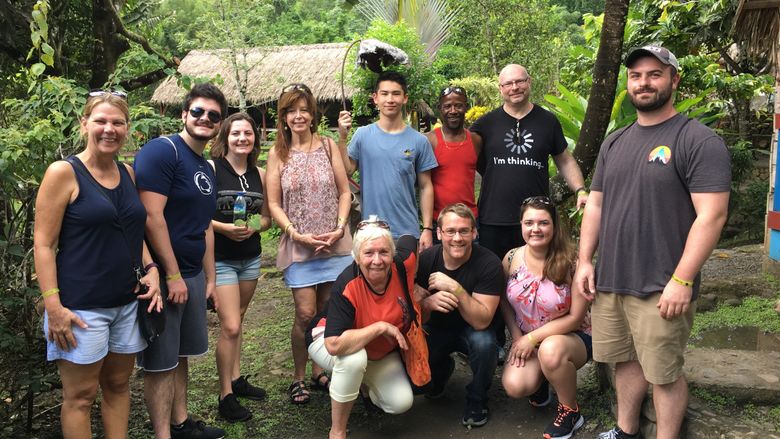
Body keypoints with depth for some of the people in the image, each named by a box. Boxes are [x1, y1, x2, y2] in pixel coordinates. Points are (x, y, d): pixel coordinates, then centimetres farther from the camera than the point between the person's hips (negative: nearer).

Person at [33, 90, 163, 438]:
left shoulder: (128, 174, 8)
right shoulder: (63, 172, -9)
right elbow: (43, 244, -11)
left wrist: (151, 268, 2)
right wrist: (53, 306, -16)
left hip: (127, 302, 6)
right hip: (80, 306, -5)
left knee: (118, 385, 15)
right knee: (81, 395, 5)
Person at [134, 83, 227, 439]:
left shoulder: (206, 168, 14)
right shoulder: (161, 150, -13)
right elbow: (152, 216, -21)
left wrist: (210, 279, 17)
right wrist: (172, 275, -19)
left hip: (193, 276, 9)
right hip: (162, 275, -8)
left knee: (180, 355, 18)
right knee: (160, 362, 2)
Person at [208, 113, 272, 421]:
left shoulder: (259, 174, 6)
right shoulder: (211, 168, -10)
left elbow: (266, 217, 13)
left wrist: (254, 227, -8)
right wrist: (223, 227, -23)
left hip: (251, 257, 5)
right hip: (221, 258, -5)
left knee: (236, 320, 14)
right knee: (230, 326, -7)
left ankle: (236, 379, 28)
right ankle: (225, 396, 6)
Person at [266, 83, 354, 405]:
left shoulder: (328, 146, 5)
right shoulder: (278, 154, 3)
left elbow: (344, 192, 4)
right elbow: (274, 203, 1)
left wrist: (339, 228, -9)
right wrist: (297, 234, -11)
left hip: (334, 243, 2)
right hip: (298, 245, -1)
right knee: (305, 314, -5)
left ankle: (318, 370, 26)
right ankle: (299, 377, 15)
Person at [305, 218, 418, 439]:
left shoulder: (403, 265, -25)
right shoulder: (347, 286, -38)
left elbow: (410, 239, 0)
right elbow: (335, 345, -47)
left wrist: (416, 288, -4)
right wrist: (381, 327, -39)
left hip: (382, 351, 4)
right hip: (330, 341, -4)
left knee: (401, 402, -13)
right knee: (354, 359, -39)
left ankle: (363, 382, 20)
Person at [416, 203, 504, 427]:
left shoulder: (489, 264, -23)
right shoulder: (425, 260, -15)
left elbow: (481, 321, -29)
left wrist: (454, 288, -41)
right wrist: (428, 304, -36)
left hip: (471, 330, -2)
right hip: (436, 328, 3)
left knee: (484, 341, -35)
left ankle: (476, 400, -3)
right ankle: (442, 368, 16)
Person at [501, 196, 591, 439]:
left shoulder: (570, 263, -20)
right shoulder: (512, 259, -8)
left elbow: (575, 318, -17)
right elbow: (504, 301, 7)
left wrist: (533, 338, -18)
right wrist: (517, 337, -6)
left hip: (571, 337, -3)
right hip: (526, 339, 3)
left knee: (550, 350, -38)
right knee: (514, 386, -24)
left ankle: (571, 411, -8)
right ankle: (540, 380, 17)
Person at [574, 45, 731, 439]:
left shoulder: (698, 141, -8)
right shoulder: (614, 143, 13)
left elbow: (711, 215, -14)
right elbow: (596, 205, 16)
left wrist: (682, 280, -18)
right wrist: (585, 261, 9)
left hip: (661, 288, -6)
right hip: (608, 282, 6)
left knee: (663, 374, 5)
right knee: (625, 360, 17)